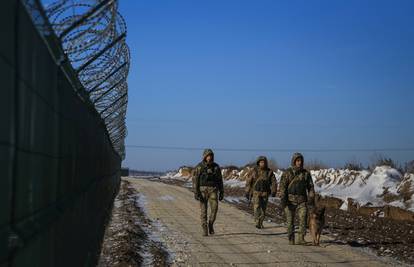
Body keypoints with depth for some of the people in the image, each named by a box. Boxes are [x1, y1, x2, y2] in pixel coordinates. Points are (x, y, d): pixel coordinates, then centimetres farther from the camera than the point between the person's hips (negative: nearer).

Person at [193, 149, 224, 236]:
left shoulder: (216, 166, 4)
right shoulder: (199, 167, -4)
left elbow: (220, 180, 9)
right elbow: (196, 180, -4)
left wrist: (221, 192, 6)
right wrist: (196, 193, -12)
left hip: (213, 190, 2)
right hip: (203, 190, -2)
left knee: (214, 208, -14)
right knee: (204, 210, -2)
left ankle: (211, 224, 10)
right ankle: (205, 230, 5)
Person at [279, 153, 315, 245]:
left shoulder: (306, 173, 9)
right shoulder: (287, 173, 1)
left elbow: (310, 187, 12)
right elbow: (282, 186, -5)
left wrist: (311, 198, 0)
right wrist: (283, 199, -15)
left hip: (302, 201, 1)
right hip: (290, 201, -1)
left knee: (303, 218, -14)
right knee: (290, 220, 3)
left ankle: (301, 238, -14)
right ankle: (291, 240, 14)